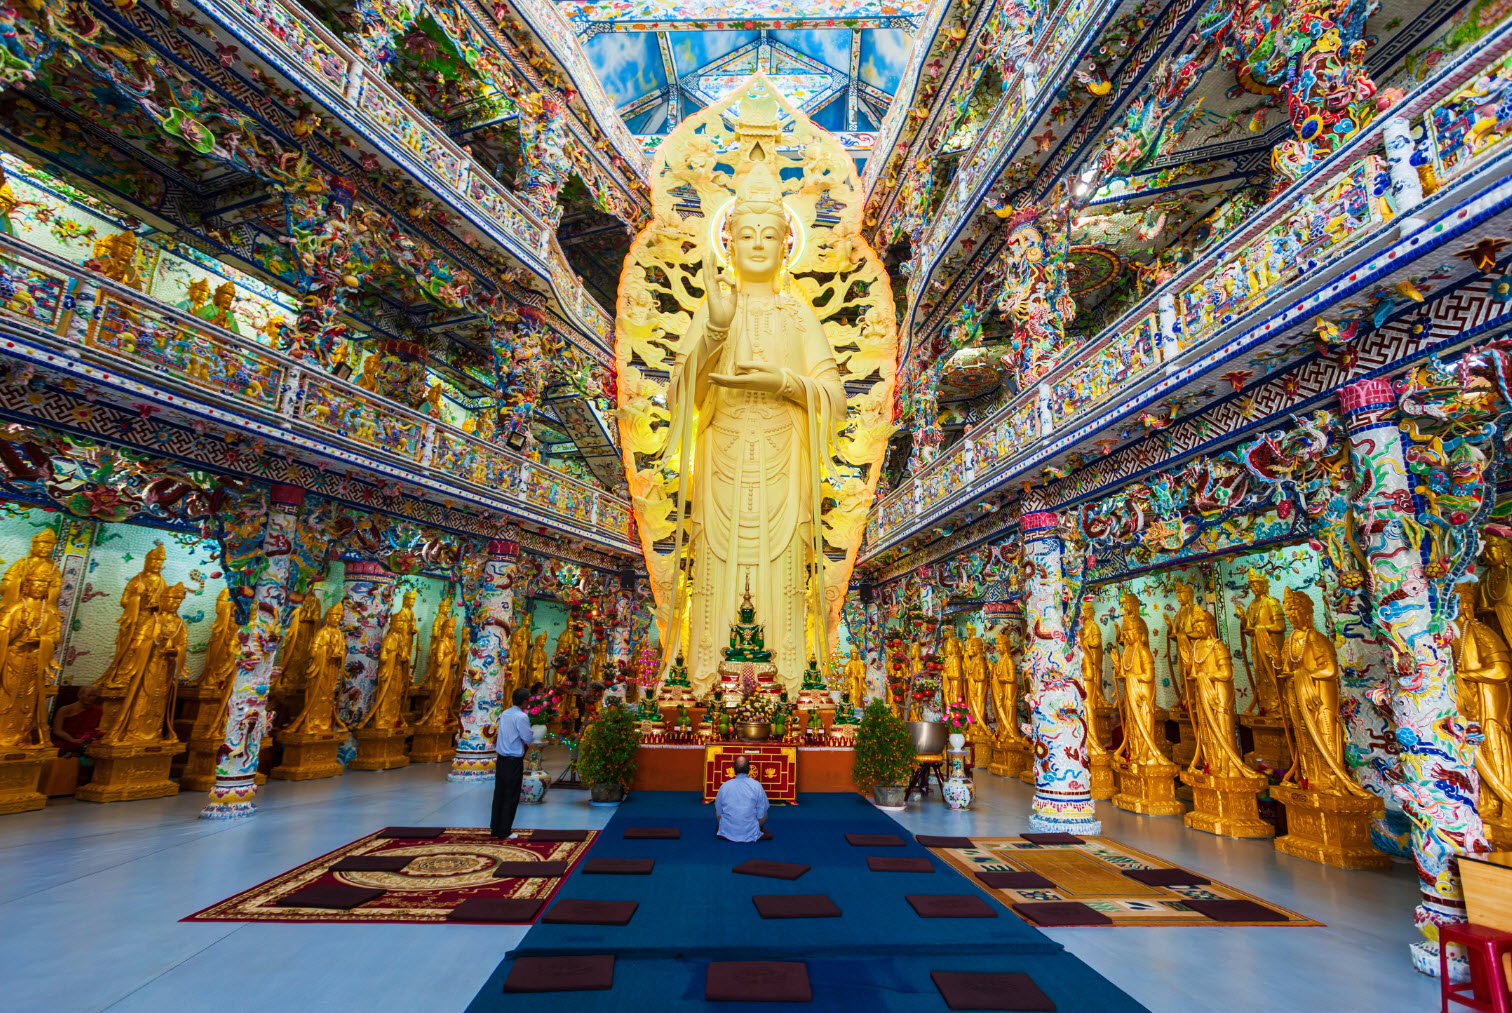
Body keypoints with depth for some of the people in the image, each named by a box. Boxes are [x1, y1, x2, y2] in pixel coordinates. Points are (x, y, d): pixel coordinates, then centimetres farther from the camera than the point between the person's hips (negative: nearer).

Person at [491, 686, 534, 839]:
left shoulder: (504, 714, 8)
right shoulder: (521, 717, -16)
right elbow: (528, 740, -14)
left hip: (501, 759, 7)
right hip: (514, 761, -7)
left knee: (499, 794, 15)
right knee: (511, 797, 3)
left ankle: (495, 827, 24)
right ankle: (504, 831, 9)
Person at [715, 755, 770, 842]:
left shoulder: (724, 786, -5)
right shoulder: (756, 785, -10)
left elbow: (719, 814, 5)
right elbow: (761, 815, -5)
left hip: (727, 832, 2)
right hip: (750, 833, -1)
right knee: (764, 812, 23)